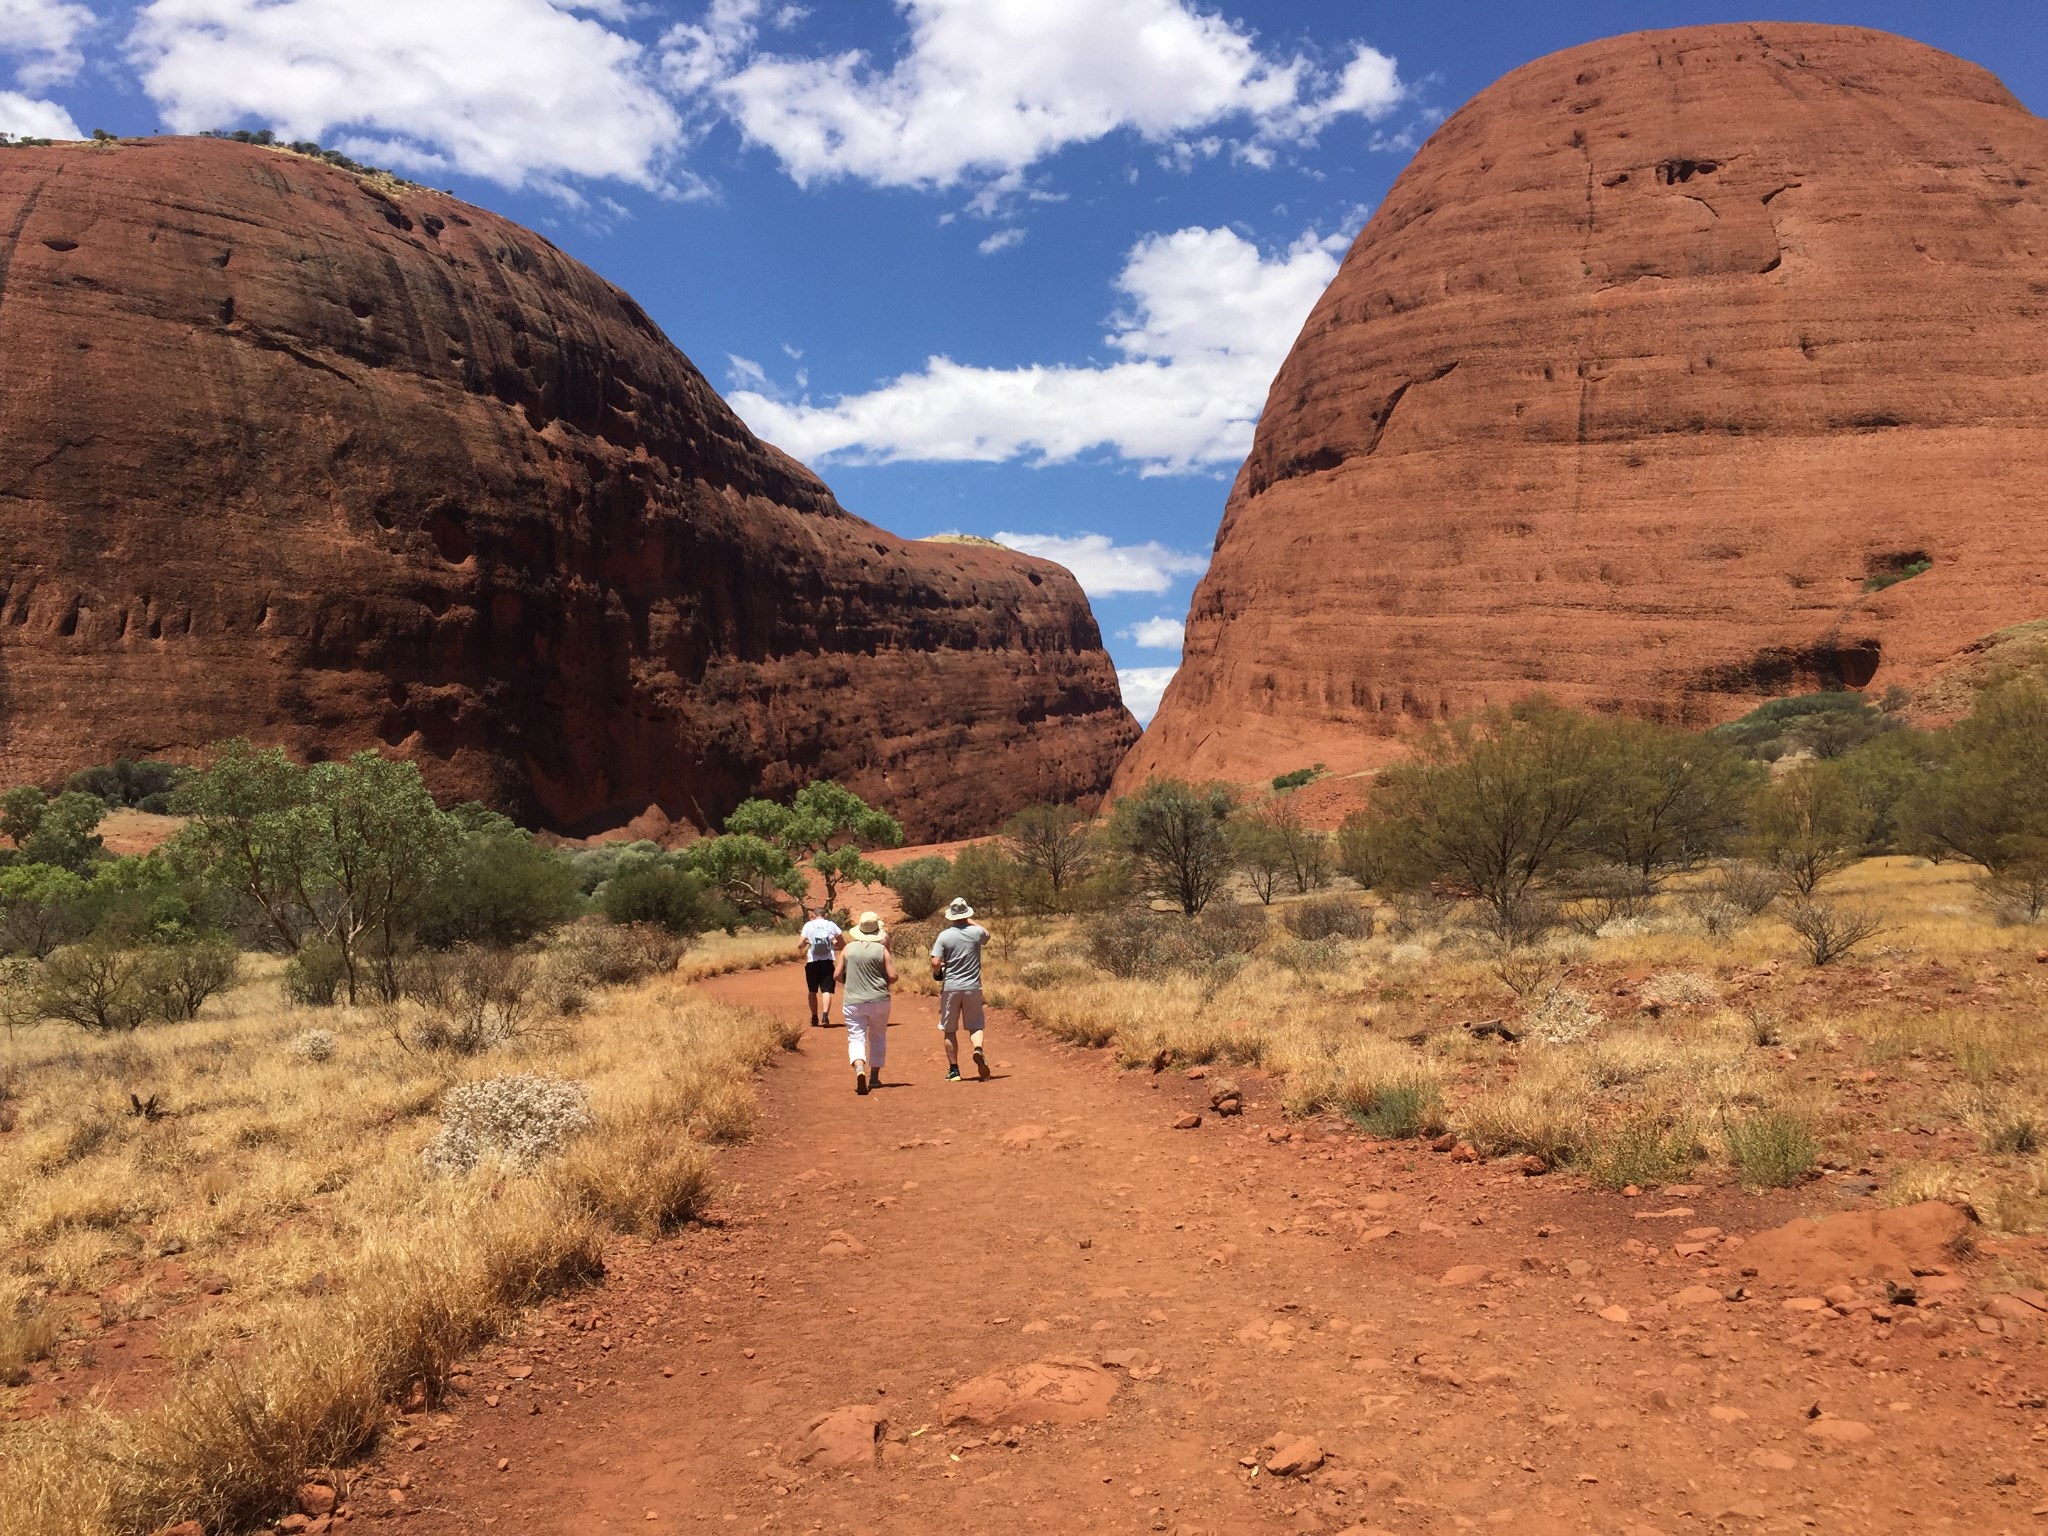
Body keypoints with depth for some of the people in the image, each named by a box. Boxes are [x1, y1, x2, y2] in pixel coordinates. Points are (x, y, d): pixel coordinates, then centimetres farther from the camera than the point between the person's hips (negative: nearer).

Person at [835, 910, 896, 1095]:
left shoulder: (848, 948, 0)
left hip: (853, 1002, 0)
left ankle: (859, 1069, -29)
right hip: (879, 1000, 0)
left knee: (856, 1038, -2)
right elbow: (893, 977, -8)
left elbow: (838, 975, 3)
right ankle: (874, 1077, 19)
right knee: (878, 1038, 17)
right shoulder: (881, 950, -5)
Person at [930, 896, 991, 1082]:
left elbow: (936, 963, -13)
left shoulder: (944, 936, -7)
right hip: (973, 987, 1)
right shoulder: (976, 932, -1)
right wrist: (971, 921, 24)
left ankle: (954, 1070, 12)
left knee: (950, 1030, 10)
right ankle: (978, 1049, -21)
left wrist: (937, 973, 8)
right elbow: (986, 935, 24)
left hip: (950, 988, -1)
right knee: (975, 1026, 10)